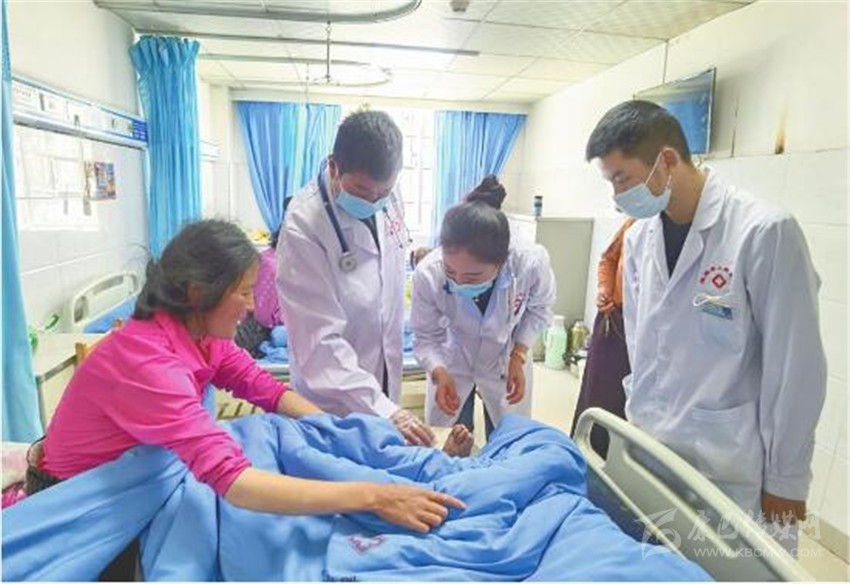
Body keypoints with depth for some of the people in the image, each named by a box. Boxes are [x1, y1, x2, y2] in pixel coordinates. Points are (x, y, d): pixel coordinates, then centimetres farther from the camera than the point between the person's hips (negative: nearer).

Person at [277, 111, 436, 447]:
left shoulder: (385, 200, -7)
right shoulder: (304, 228, -26)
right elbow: (321, 341, -26)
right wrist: (381, 410, -32)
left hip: (384, 381, 6)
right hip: (335, 401, -5)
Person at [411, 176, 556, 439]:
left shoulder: (531, 263, -33)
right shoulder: (427, 274, -34)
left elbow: (538, 308, -8)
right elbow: (426, 338, -17)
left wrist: (519, 356, -17)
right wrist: (439, 373, -35)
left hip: (505, 363, 1)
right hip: (452, 364, 0)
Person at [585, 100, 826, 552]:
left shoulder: (765, 231, -16)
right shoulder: (639, 238, 2)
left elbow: (796, 368, -12)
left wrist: (785, 481, -6)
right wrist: (637, 416, 13)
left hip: (727, 468, -5)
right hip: (649, 449, 5)